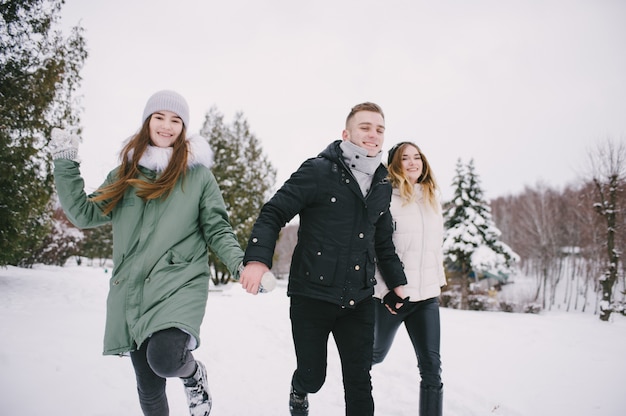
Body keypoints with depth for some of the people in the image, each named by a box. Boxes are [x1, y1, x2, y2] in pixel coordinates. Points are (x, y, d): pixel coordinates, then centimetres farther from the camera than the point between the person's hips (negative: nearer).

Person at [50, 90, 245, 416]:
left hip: (180, 282, -3)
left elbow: (217, 230, 1)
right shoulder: (126, 173, 13)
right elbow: (86, 214, 14)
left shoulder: (198, 174, 2)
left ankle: (194, 375, 7)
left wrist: (243, 264, -15)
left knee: (164, 358, -28)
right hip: (132, 291, 4)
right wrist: (64, 163, 9)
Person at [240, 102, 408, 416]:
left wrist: (396, 282, 22)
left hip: (359, 300, 4)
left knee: (359, 381, 5)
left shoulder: (383, 186, 10)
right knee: (312, 376, 8)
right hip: (312, 295, -4)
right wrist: (258, 258, -27)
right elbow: (274, 213, -12)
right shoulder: (318, 171, -8)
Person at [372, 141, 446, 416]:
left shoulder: (432, 198, 9)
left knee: (431, 367, -4)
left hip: (426, 295, 4)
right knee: (377, 354, 17)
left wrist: (438, 281, 16)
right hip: (390, 293, -4)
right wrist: (389, 289, -16)